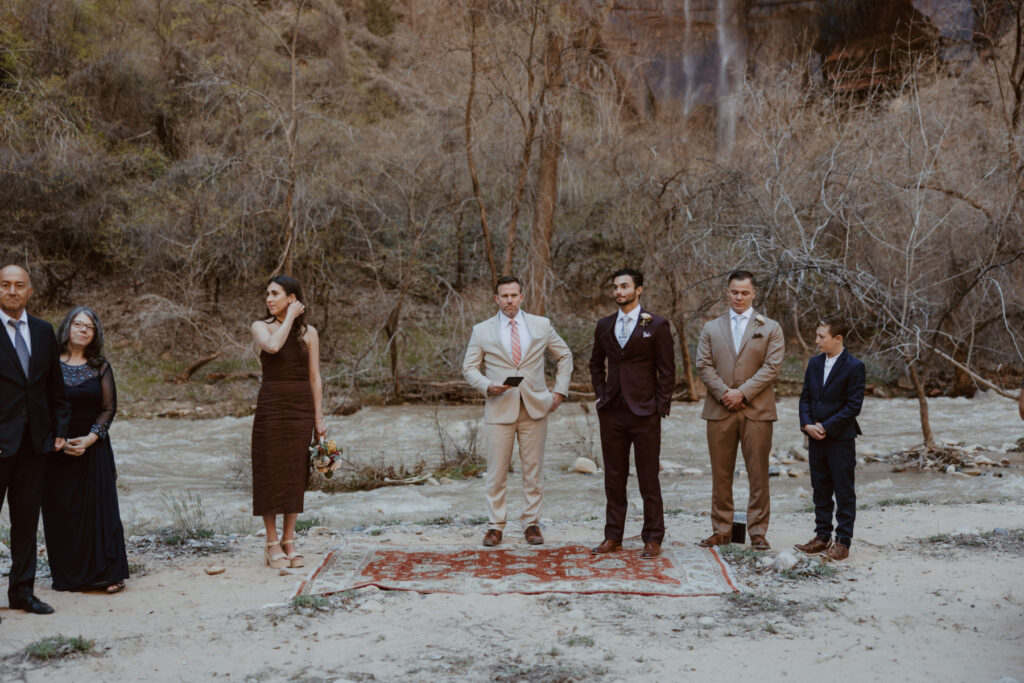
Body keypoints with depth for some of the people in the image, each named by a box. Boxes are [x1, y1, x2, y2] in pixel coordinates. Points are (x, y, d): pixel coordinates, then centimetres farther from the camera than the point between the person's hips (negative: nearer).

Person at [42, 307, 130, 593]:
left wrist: (90, 438, -12)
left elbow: (109, 407, 1)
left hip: (93, 448, 0)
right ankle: (68, 576, 13)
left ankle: (108, 573, 1)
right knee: (61, 512, 3)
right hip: (56, 449, 0)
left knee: (100, 508, -3)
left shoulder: (100, 367, 4)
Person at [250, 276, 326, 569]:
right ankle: (272, 543, 9)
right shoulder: (261, 327, 2)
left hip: (301, 408, 2)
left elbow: (315, 377, 6)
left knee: (296, 474, 5)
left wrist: (319, 418, 2)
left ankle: (289, 540, 16)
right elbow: (272, 346, -23)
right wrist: (289, 317, -11)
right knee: (270, 473, 0)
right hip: (271, 406, -2)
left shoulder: (308, 333, 6)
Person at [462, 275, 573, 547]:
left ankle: (532, 523, 15)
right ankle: (495, 525, 11)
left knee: (534, 468, 5)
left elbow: (565, 356, 17)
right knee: (496, 470, 0)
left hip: (535, 407, 1)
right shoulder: (481, 331, 4)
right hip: (500, 409, -1)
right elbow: (469, 368, 7)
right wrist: (487, 387, -11)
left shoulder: (542, 325, 7)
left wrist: (560, 390, 8)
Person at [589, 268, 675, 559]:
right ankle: (613, 536, 18)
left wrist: (660, 408, -7)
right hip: (612, 413, 4)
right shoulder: (604, 325, 11)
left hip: (644, 413, -4)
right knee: (614, 477, 9)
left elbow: (667, 371, -2)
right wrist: (601, 395, 10)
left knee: (648, 479, 1)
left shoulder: (657, 325, -2)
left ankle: (653, 539, 10)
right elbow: (596, 364, 22)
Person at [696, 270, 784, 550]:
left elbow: (771, 367, -2)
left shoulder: (770, 328, 9)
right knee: (720, 474, 5)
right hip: (720, 410, 2)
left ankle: (758, 532, 7)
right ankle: (721, 530, 14)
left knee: (758, 474, 0)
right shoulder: (711, 328, 14)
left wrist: (742, 393, -13)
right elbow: (704, 365, 4)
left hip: (757, 411, -2)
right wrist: (724, 394, -10)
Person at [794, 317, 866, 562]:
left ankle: (843, 542, 7)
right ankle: (822, 537, 22)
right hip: (816, 438, 6)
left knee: (844, 492, 1)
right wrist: (807, 424, -5)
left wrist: (826, 427, -16)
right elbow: (805, 397, 11)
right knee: (820, 489, 13)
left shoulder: (854, 367, -10)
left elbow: (853, 406, -12)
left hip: (840, 439, -6)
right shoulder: (815, 363, 9)